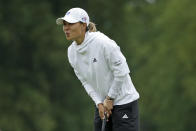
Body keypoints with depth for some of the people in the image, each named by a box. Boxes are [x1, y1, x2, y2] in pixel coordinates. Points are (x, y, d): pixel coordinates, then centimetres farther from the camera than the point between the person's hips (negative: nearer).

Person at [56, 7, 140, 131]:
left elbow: (121, 71, -18)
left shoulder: (103, 42, -19)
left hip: (124, 102, -7)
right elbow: (86, 81, 8)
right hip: (102, 105, 7)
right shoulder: (72, 52, 2)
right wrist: (99, 103, -4)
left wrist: (110, 99, -13)